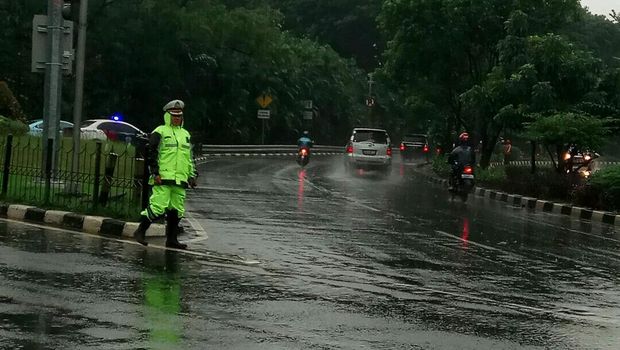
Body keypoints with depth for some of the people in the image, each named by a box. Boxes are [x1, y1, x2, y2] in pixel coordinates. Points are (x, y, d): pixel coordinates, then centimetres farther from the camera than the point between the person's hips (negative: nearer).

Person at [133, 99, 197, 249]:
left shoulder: (185, 134, 22)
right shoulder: (159, 132, 0)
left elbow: (189, 158, 28)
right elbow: (151, 154, -5)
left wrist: (192, 175, 21)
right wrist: (155, 173, -12)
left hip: (180, 180, 7)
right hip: (163, 179, -7)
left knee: (176, 210, 6)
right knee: (158, 206, -14)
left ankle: (172, 239, 13)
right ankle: (140, 232, -4)